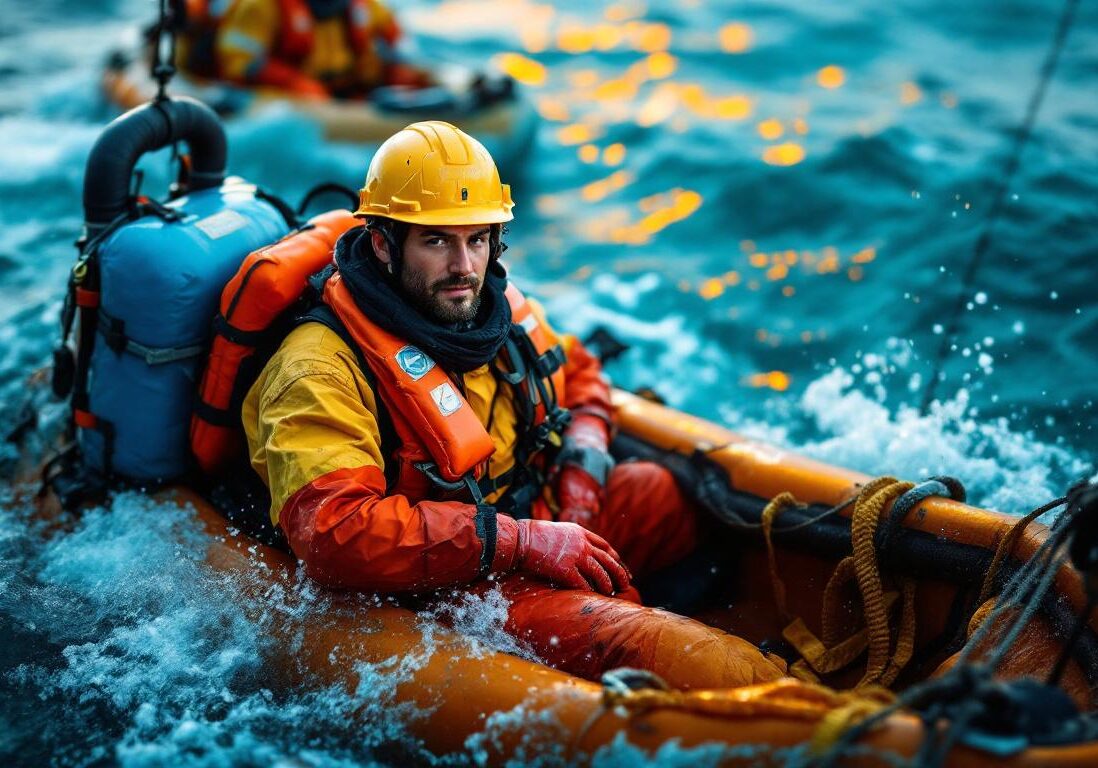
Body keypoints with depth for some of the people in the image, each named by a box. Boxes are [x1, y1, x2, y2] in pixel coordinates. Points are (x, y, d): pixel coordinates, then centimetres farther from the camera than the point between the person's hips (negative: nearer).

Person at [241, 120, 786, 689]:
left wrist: (582, 452, 3)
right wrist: (519, 542, -26)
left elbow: (577, 369, 26)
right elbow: (335, 535, -28)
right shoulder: (322, 372, -16)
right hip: (460, 589, -8)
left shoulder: (499, 307, 6)